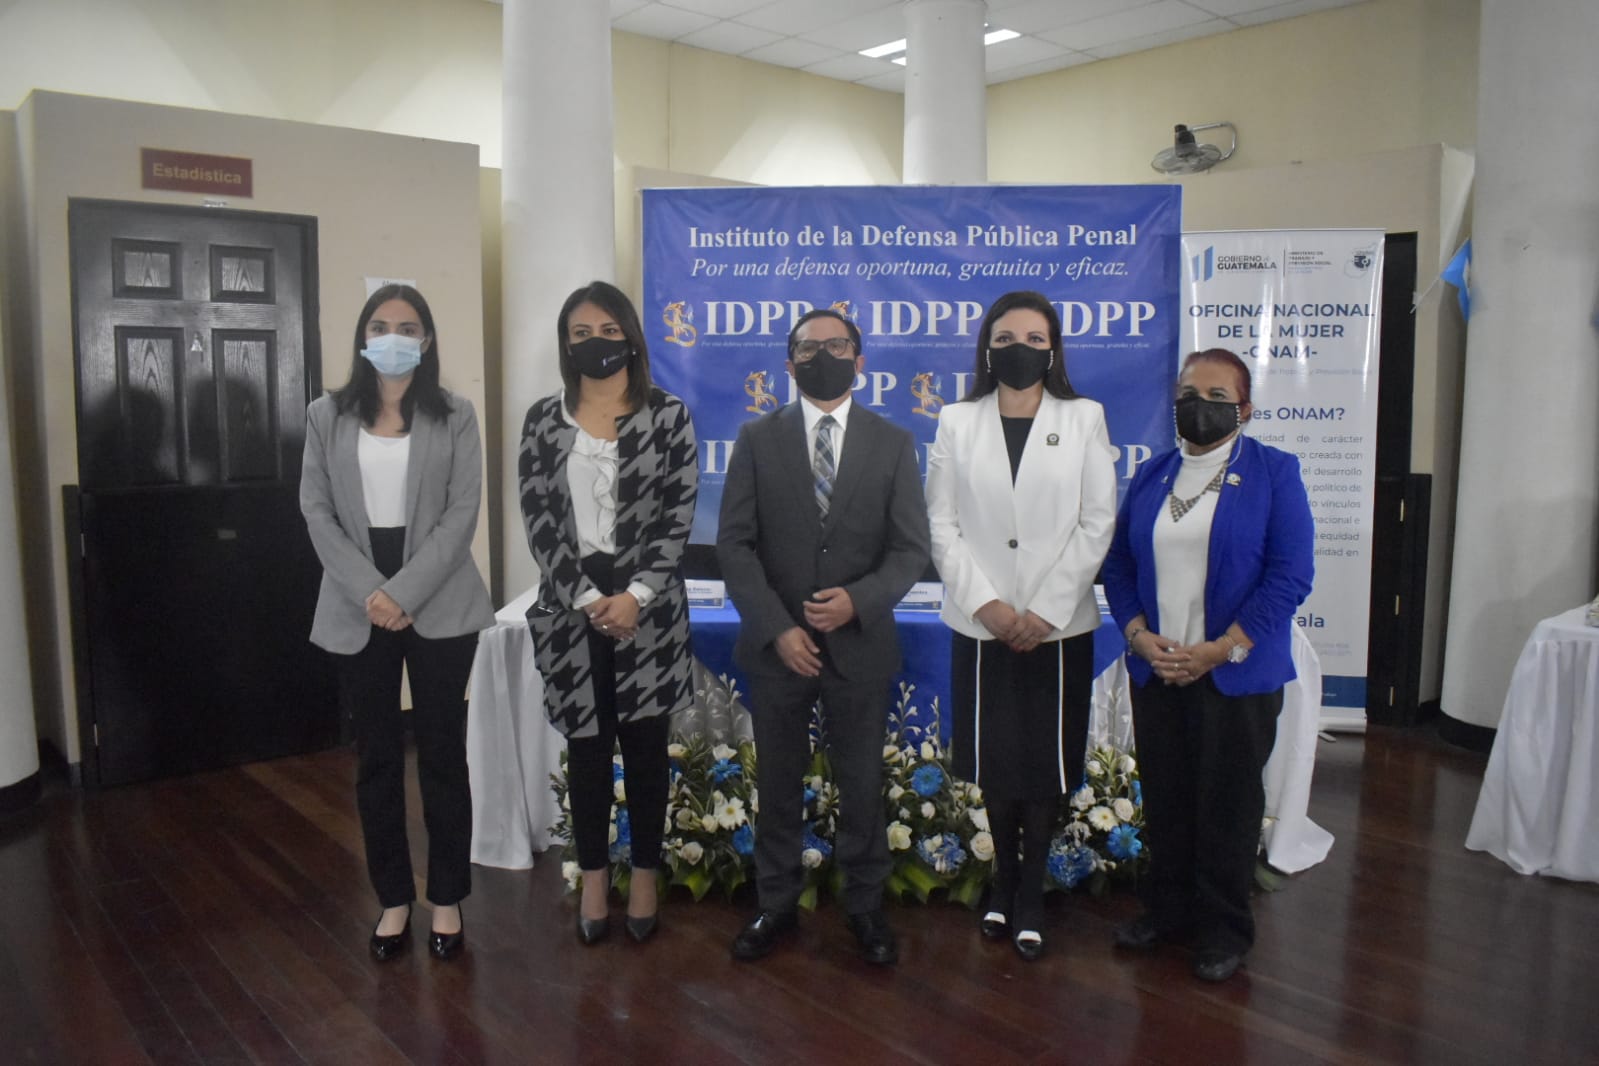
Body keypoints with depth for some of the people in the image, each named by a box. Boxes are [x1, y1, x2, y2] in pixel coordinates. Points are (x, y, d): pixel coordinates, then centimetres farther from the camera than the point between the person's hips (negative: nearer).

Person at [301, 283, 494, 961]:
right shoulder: (327, 416, 7)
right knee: (376, 758, 9)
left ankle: (447, 899, 18)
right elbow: (317, 512, 2)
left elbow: (462, 513, -6)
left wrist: (404, 594, -15)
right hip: (358, 610, 2)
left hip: (439, 607, -2)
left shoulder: (455, 417, 2)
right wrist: (368, 592, -12)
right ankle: (394, 898, 23)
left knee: (442, 753, 4)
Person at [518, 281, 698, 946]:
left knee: (645, 745, 6)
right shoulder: (544, 420, 6)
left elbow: (679, 517, -5)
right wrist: (587, 599, -11)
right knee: (586, 747, 9)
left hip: (648, 607, -1)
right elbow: (538, 521, -1)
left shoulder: (668, 416, 1)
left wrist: (635, 597, -14)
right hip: (572, 607, 2)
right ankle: (593, 879, 24)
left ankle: (644, 878, 22)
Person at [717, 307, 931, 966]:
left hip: (859, 644, 0)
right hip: (776, 644, 0)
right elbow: (735, 544, -3)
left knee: (862, 784, 10)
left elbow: (911, 549, 0)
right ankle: (776, 906, 29)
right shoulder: (757, 439, 1)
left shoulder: (893, 444, 3)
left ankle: (865, 906, 28)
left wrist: (858, 600, -17)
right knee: (778, 783, 12)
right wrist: (776, 628, -13)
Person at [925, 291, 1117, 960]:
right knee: (993, 762, 9)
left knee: (1046, 764, 6)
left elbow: (1098, 523, -2)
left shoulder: (1084, 419, 3)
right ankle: (1004, 878, 30)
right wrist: (985, 602, -11)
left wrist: (1046, 610, -10)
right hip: (980, 625, 1)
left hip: (1058, 626, -1)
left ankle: (1030, 892, 23)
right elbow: (941, 524, 0)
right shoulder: (958, 422, 5)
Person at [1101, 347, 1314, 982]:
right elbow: (1118, 563, 9)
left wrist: (1223, 650, -16)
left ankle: (1223, 929, 24)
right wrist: (1140, 636, -7)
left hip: (1236, 676, -4)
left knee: (1229, 805, 7)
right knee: (1163, 799, 13)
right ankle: (1167, 908, 31)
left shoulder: (1275, 473, -3)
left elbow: (1290, 574, -10)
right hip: (1156, 671, 4)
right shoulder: (1150, 476, 10)